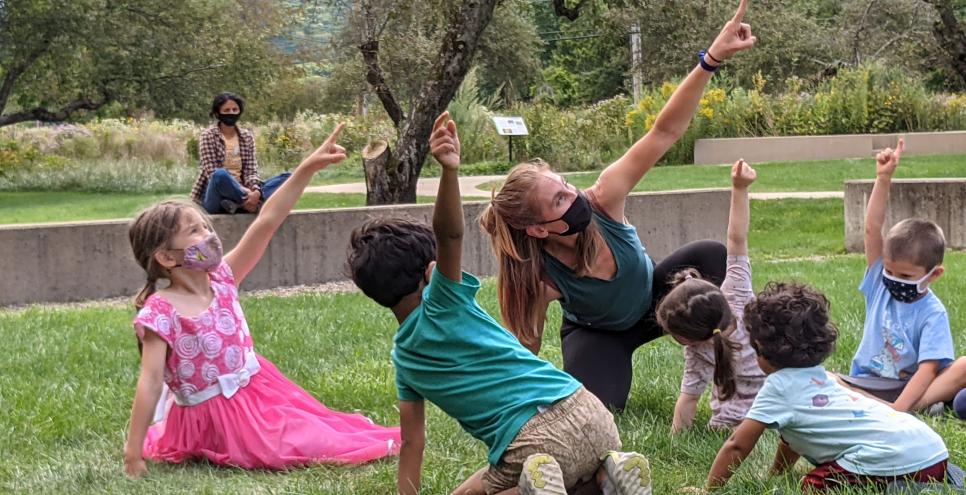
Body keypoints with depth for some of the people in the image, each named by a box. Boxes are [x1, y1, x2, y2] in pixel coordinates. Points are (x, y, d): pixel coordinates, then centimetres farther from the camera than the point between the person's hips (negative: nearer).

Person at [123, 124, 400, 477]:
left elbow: (266, 223, -9)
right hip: (214, 418, -7)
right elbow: (151, 382, -23)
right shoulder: (160, 313, -20)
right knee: (306, 444, -9)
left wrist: (308, 168, -16)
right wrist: (133, 455, -25)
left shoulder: (221, 279, -3)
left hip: (258, 390, 7)